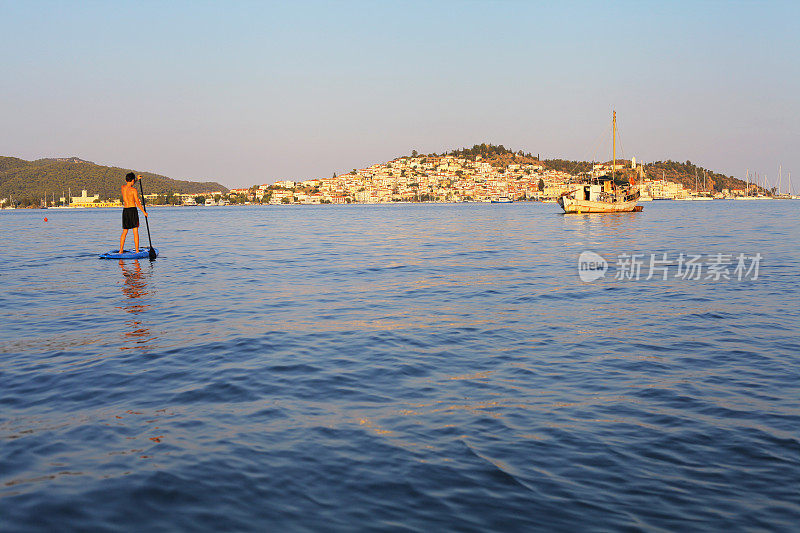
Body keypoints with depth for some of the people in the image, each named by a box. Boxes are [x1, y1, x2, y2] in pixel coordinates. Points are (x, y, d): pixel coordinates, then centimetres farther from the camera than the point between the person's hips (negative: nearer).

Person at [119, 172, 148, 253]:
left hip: (125, 210, 5)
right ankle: (137, 251, -2)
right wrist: (144, 212, 1)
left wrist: (137, 179, 34)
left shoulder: (123, 187, 6)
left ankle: (120, 250, 12)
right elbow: (138, 203, -9)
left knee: (124, 232, 13)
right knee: (135, 232, -2)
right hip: (133, 210, -5)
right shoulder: (133, 190, -10)